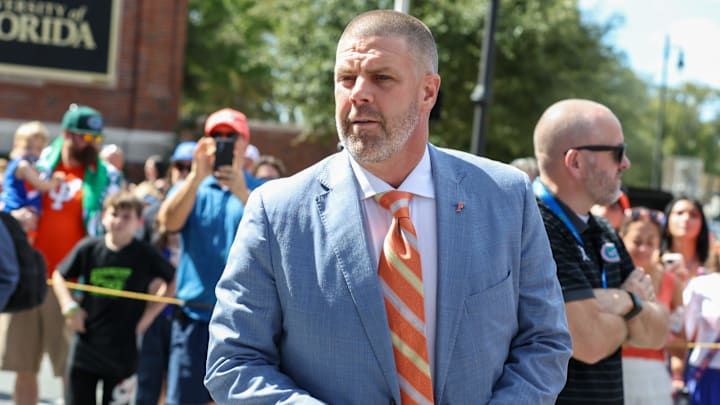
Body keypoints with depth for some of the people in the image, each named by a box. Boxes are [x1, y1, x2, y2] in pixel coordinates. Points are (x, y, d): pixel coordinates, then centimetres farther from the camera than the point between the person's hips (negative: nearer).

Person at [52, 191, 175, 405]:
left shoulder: (145, 255, -8)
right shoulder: (88, 248, -3)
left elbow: (173, 283, 5)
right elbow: (59, 276, 11)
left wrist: (148, 316, 0)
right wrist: (69, 306, -3)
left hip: (123, 350, -2)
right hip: (86, 345, 2)